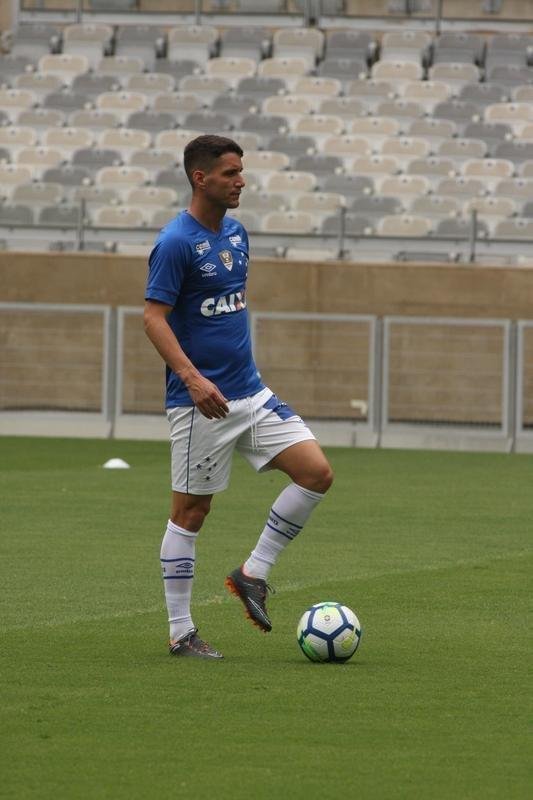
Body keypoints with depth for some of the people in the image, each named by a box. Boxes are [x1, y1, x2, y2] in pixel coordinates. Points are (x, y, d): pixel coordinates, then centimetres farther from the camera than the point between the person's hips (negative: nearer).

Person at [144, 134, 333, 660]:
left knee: (316, 472, -4)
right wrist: (192, 378, -29)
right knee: (191, 510, 0)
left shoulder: (236, 233, 10)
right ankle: (180, 633, 7)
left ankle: (254, 573, 8)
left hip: (250, 393, 7)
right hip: (201, 401, -7)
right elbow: (154, 318, -18)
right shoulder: (176, 243, -14)